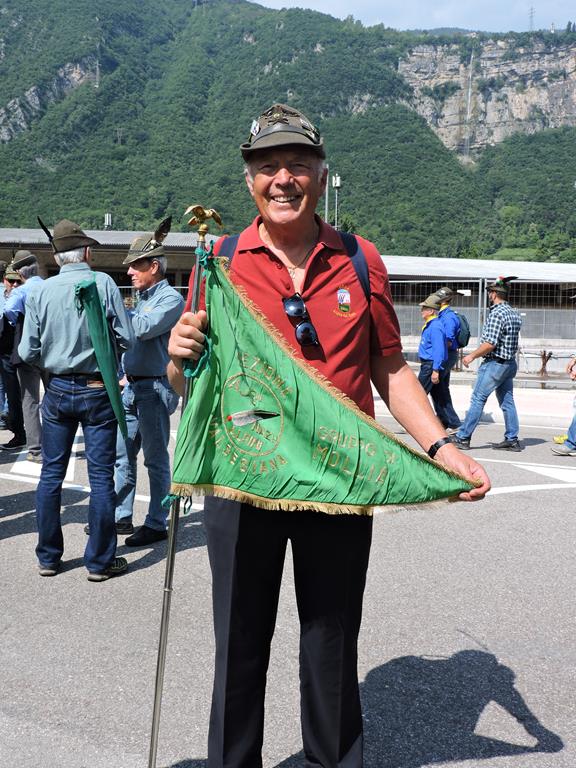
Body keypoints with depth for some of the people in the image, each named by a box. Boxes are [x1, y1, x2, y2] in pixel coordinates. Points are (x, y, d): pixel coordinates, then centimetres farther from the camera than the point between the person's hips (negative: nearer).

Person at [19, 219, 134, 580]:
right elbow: (128, 338, -9)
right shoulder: (104, 283, -9)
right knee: (101, 476, 4)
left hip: (58, 390, 3)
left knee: (51, 473, 13)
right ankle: (100, 561, 11)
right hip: (97, 389, -3)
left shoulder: (41, 291, -2)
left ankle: (48, 557, 21)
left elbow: (28, 352, -2)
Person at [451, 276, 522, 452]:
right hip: (510, 363, 9)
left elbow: (490, 344, -22)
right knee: (507, 402, 10)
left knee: (478, 400, -4)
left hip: (494, 363, -9)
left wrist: (472, 356, -10)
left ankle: (463, 437, 0)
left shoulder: (496, 314, -17)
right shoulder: (515, 314, 11)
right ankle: (512, 440, 11)